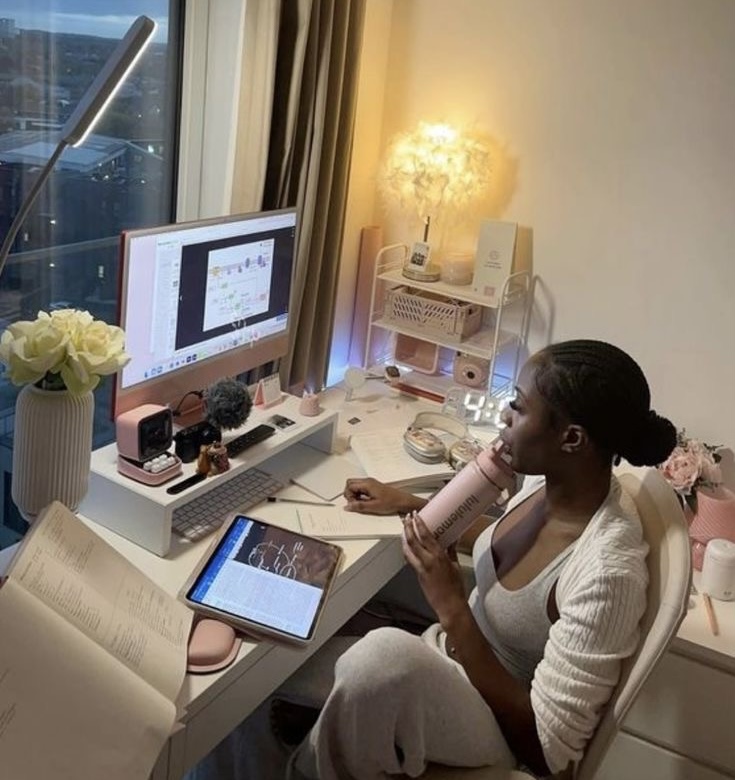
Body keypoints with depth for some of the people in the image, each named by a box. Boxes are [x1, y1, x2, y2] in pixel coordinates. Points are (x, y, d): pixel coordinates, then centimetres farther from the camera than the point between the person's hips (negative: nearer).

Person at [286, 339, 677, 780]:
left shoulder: (606, 573, -34)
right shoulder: (551, 480, -11)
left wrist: (452, 608, -30)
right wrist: (409, 504, 8)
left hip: (509, 729, -7)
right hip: (459, 657, 7)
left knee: (383, 655, -32)